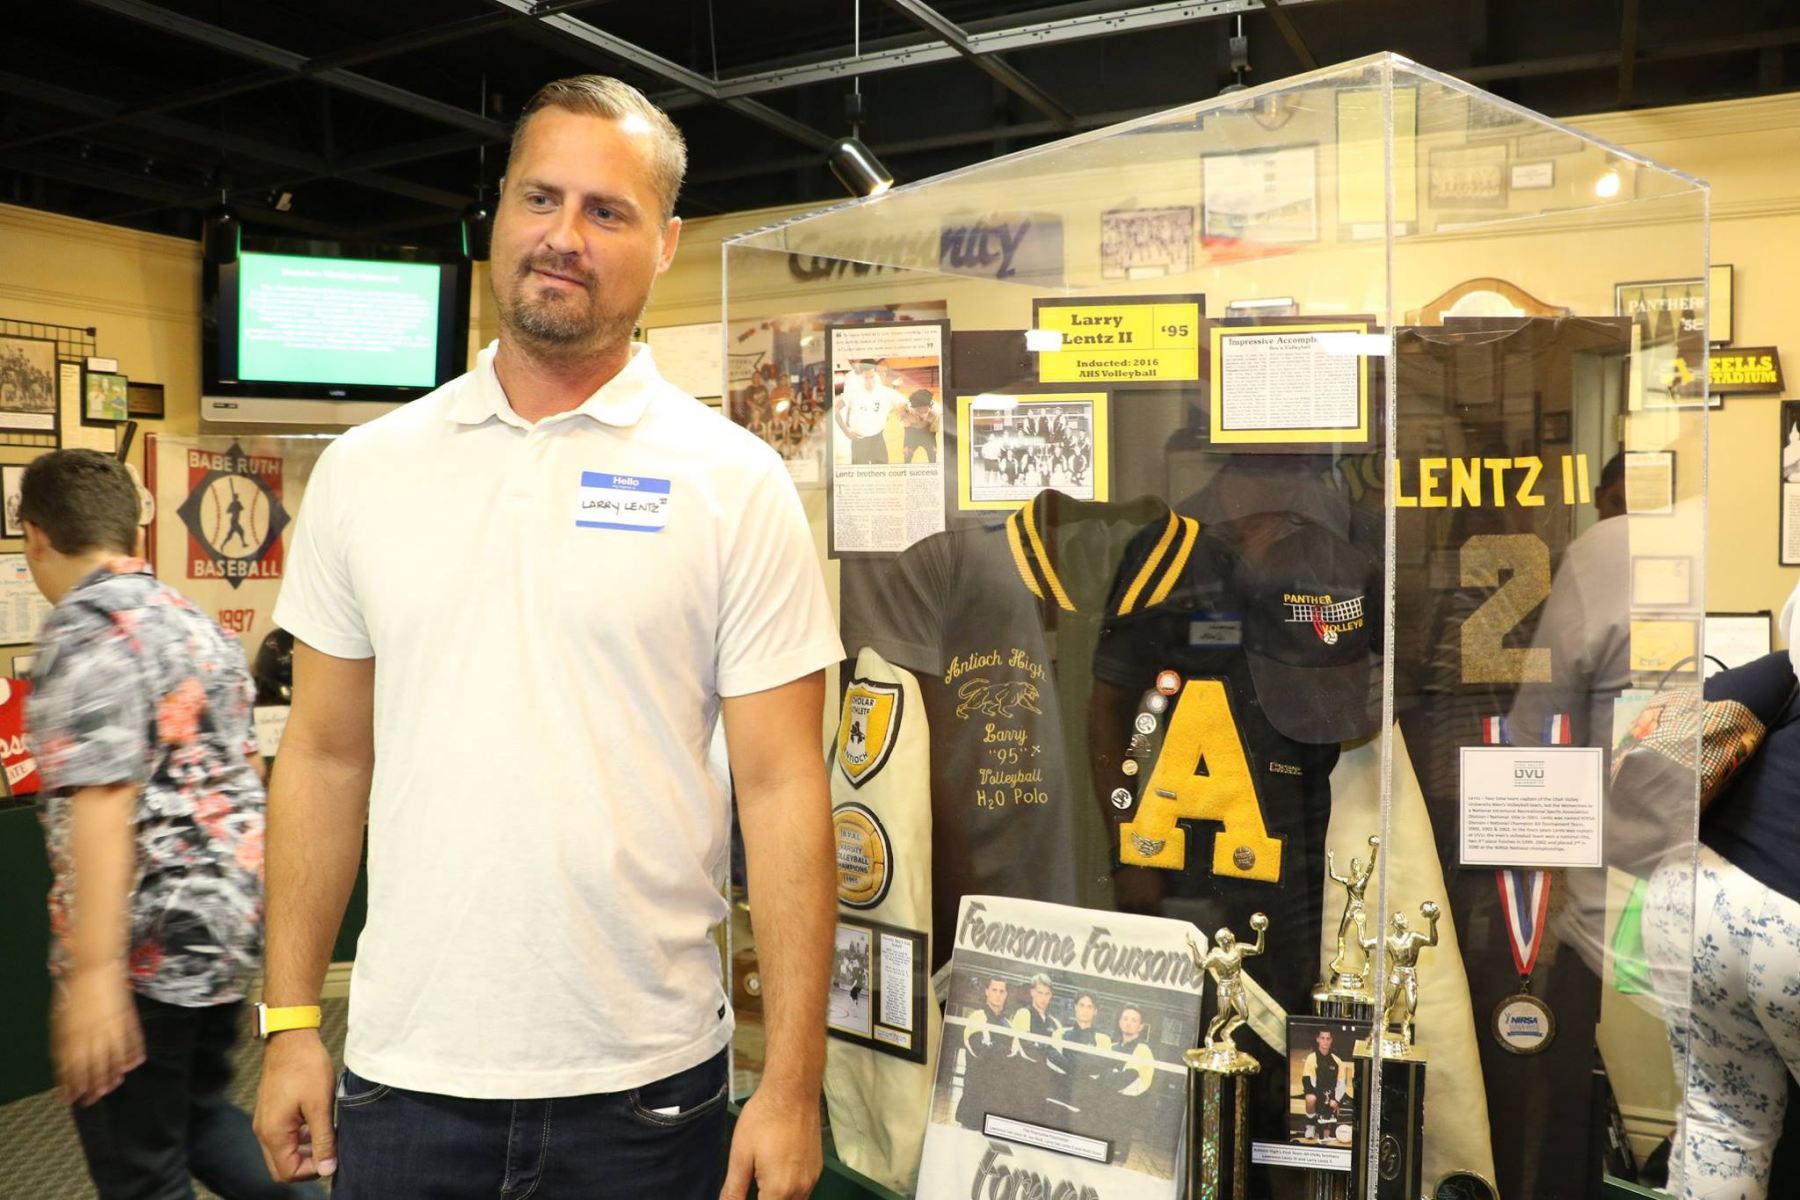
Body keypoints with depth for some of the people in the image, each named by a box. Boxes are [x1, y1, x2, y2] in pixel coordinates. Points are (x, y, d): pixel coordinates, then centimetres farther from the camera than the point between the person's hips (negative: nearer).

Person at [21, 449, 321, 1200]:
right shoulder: (196, 620, 10)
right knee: (200, 1115, 26)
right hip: (230, 921, 8)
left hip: (147, 944, -8)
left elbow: (101, 805, -24)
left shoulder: (83, 632, -15)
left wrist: (94, 972, -26)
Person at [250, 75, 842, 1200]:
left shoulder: (737, 484, -7)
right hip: (401, 1071, 3)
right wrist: (291, 1021, 7)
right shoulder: (365, 470, 3)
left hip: (645, 1083, -2)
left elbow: (784, 789, -8)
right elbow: (326, 759, 8)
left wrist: (794, 1086, -9)